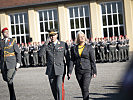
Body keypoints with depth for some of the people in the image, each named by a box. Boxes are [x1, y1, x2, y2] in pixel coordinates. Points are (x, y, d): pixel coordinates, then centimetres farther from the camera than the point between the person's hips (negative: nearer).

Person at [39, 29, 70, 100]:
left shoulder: (63, 44, 2)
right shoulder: (47, 46, 6)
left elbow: (67, 57, 4)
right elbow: (40, 54, -9)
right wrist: (45, 44, -15)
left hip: (60, 69, -3)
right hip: (50, 70, 3)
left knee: (59, 87, -15)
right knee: (53, 88, 9)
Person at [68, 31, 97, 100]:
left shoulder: (89, 47, 0)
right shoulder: (74, 48, 6)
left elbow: (92, 60, 0)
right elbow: (72, 60, 5)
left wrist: (94, 71, -3)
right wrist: (69, 72, -2)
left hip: (87, 71, -3)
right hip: (78, 71, 3)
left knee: (85, 88, -14)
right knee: (83, 89, 10)